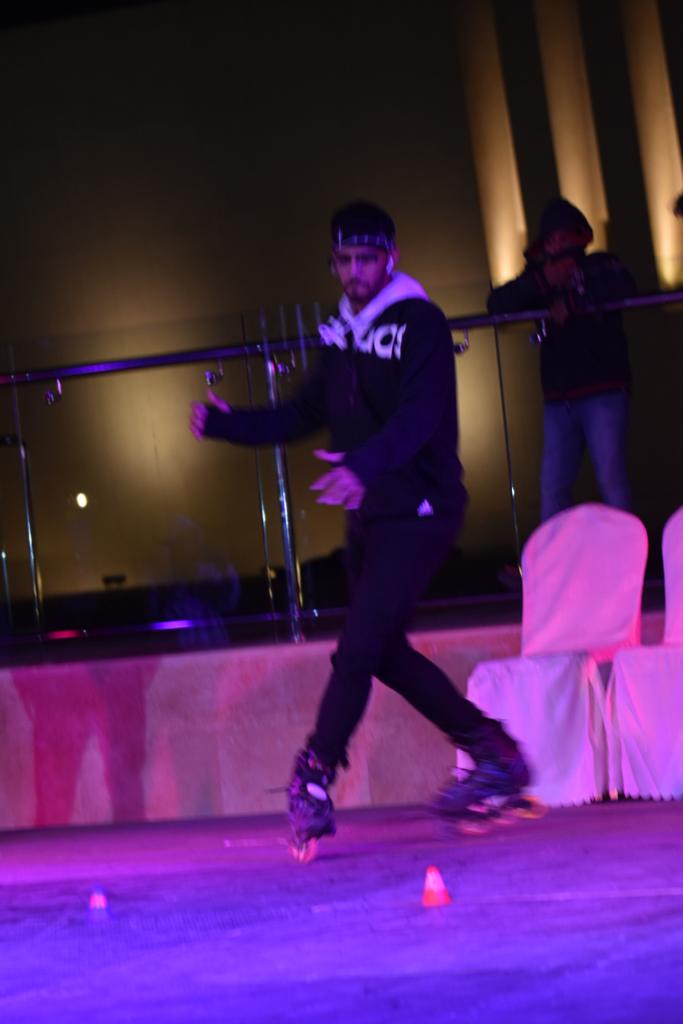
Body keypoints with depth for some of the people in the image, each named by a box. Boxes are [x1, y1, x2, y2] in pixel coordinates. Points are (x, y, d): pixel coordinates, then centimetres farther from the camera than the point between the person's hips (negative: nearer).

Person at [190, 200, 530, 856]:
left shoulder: (419, 324, -10)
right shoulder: (343, 335, 14)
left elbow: (419, 414, -24)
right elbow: (303, 416, 17)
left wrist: (364, 465, -40)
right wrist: (228, 424, 5)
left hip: (417, 512, -8)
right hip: (369, 513, 8)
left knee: (358, 649, -15)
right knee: (386, 653, 12)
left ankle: (313, 782, -11)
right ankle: (496, 754, 23)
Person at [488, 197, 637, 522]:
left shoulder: (601, 266, 9)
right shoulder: (539, 278, 16)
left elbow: (625, 289, -13)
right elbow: (497, 303, -1)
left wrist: (571, 303, -15)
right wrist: (543, 281, -15)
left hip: (603, 391, -3)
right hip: (558, 398, 3)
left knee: (611, 478, -10)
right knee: (553, 486, -2)